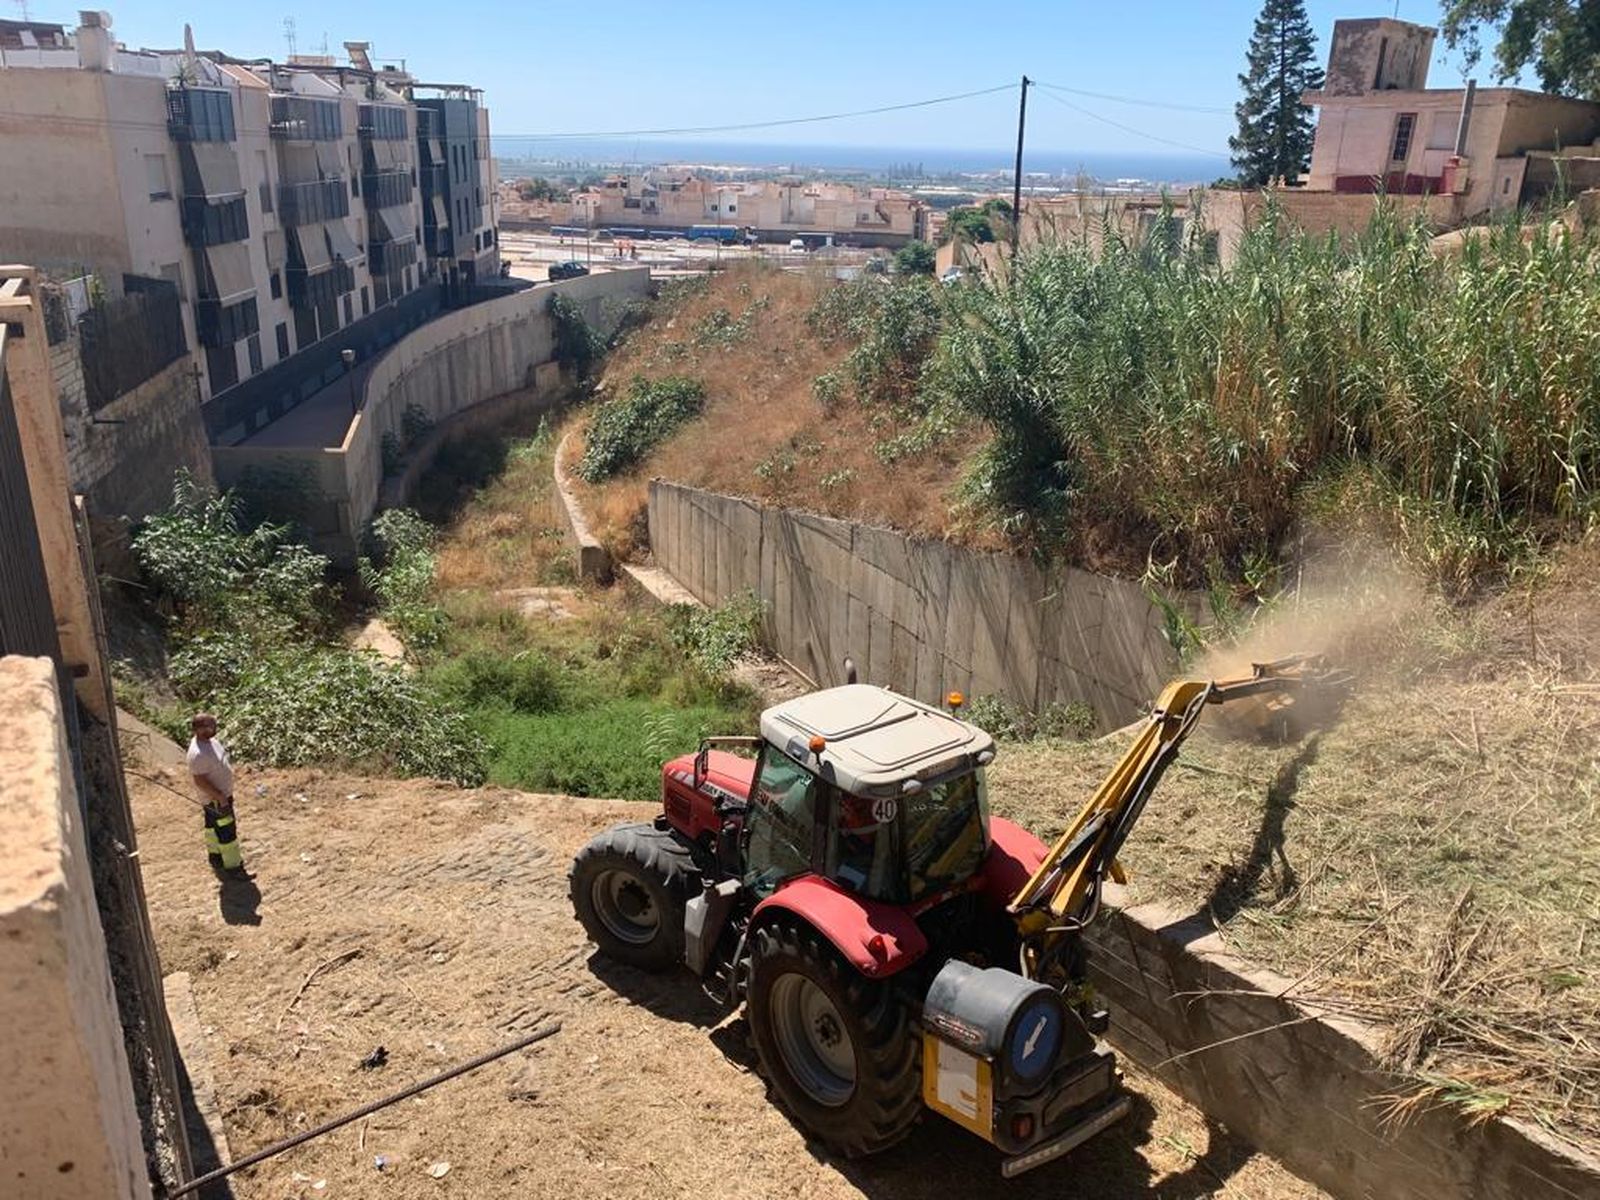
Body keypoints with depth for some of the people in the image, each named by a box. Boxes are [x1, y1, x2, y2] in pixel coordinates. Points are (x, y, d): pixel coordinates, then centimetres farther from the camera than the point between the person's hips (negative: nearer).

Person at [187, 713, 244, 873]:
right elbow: (200, 781, -29)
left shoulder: (209, 740, -4)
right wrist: (220, 797, -23)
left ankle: (215, 855, 45)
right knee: (226, 831, 4)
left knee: (213, 826, 26)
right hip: (215, 798, -10)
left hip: (222, 792, 10)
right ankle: (233, 865, 17)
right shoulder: (198, 754, -34)